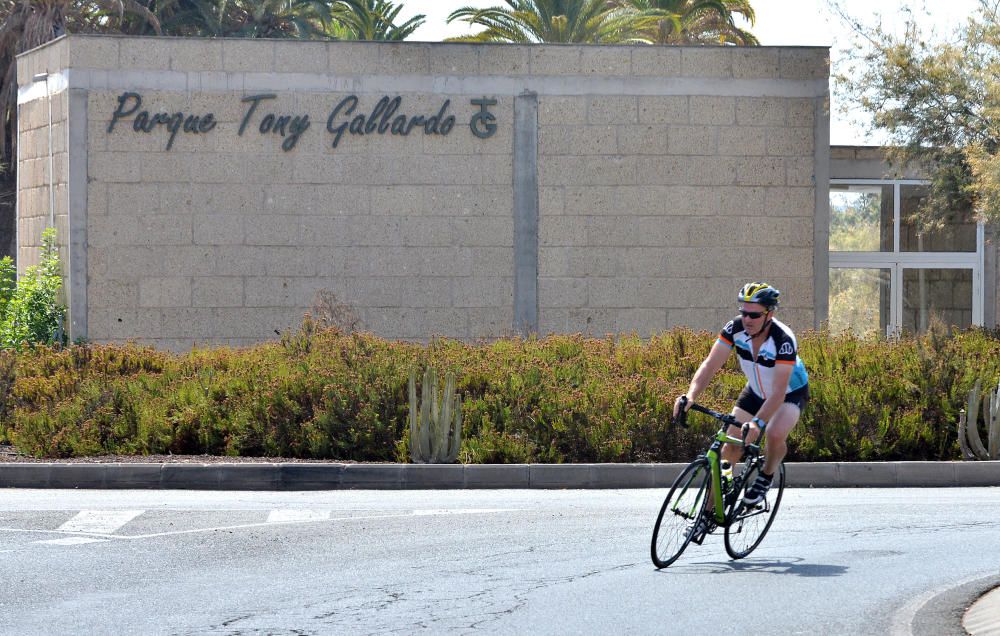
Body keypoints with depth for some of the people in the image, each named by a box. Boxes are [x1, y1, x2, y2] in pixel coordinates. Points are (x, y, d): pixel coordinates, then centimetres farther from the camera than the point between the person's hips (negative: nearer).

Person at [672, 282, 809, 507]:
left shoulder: (783, 340, -37)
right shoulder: (735, 328, -24)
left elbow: (779, 391, -42)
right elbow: (711, 364, -28)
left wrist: (758, 423, -56)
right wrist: (690, 396, -45)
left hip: (791, 392, -5)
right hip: (756, 390, 5)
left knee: (775, 434, -30)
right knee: (731, 444, -5)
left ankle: (766, 478, 0)